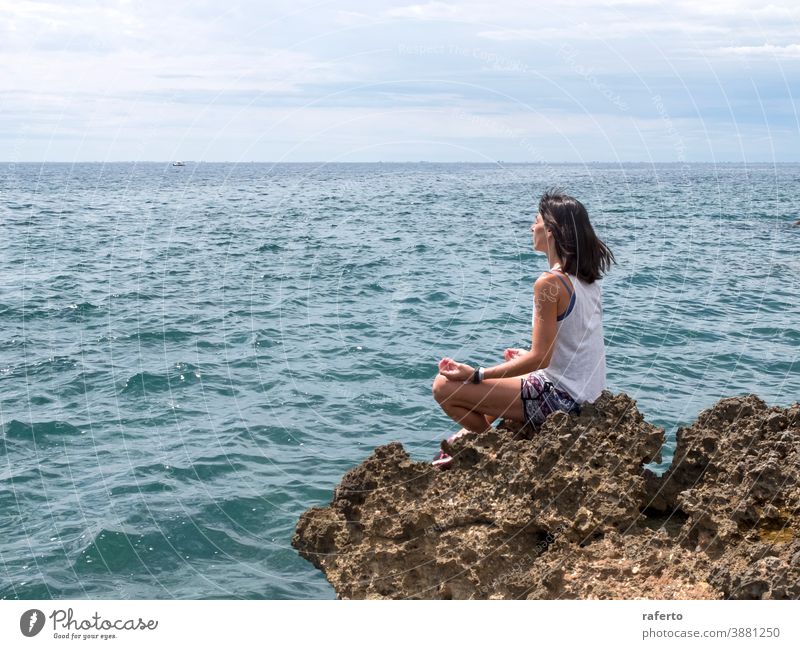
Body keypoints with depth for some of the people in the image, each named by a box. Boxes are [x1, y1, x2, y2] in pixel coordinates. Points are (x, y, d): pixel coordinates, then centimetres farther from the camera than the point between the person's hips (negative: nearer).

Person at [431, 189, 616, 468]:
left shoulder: (550, 283, -21)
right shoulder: (588, 277, 6)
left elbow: (540, 358, -21)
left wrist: (476, 374, -17)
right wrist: (529, 356, 28)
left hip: (561, 397, -10)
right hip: (588, 392, 10)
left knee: (445, 387, -8)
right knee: (496, 383, 34)